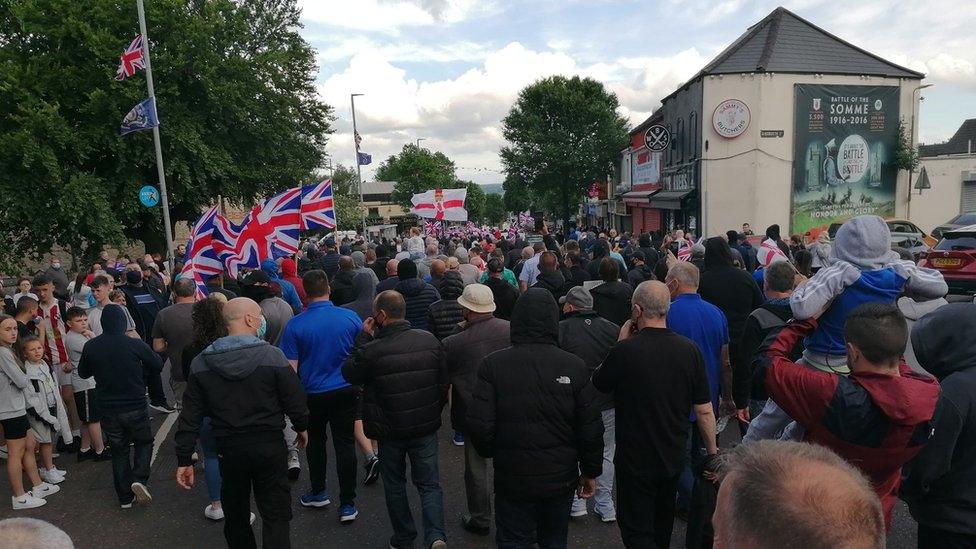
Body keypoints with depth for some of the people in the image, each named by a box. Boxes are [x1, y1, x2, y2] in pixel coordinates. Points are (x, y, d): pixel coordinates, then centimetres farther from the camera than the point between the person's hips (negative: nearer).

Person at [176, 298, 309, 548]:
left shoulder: (201, 363, -4)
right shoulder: (272, 356, -14)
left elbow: (190, 417, -3)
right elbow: (294, 401, -9)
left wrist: (184, 459, 4)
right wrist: (301, 427, 10)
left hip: (229, 449, 3)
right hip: (269, 446, -3)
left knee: (235, 516, 21)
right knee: (275, 516, 6)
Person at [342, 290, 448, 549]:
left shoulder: (372, 350, -22)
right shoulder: (430, 341, -10)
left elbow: (349, 373, -2)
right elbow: (444, 382, 1)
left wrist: (363, 337, -2)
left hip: (389, 430, -2)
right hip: (426, 427, 2)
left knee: (394, 484, 19)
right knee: (429, 484, 13)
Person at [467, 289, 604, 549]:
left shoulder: (493, 365, -16)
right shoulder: (575, 366, -12)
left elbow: (478, 425, -18)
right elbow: (591, 428, -8)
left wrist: (491, 452, 3)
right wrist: (590, 471, 7)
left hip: (513, 479, -2)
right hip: (561, 479, 2)